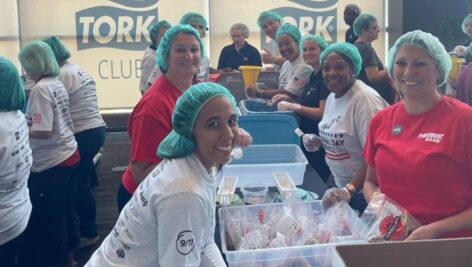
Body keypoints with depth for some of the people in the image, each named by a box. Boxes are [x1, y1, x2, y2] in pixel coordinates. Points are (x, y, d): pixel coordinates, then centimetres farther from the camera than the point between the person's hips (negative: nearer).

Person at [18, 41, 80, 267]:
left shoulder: (40, 89, -17)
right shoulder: (57, 83, 8)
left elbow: (42, 132, -22)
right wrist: (26, 123, 14)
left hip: (51, 163, -9)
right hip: (69, 155, 9)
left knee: (49, 218, 5)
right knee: (66, 212, 19)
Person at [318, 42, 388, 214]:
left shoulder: (365, 98, -21)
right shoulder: (332, 96, 6)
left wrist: (350, 189, -32)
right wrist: (320, 141, 4)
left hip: (363, 191, -8)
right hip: (341, 187, 8)